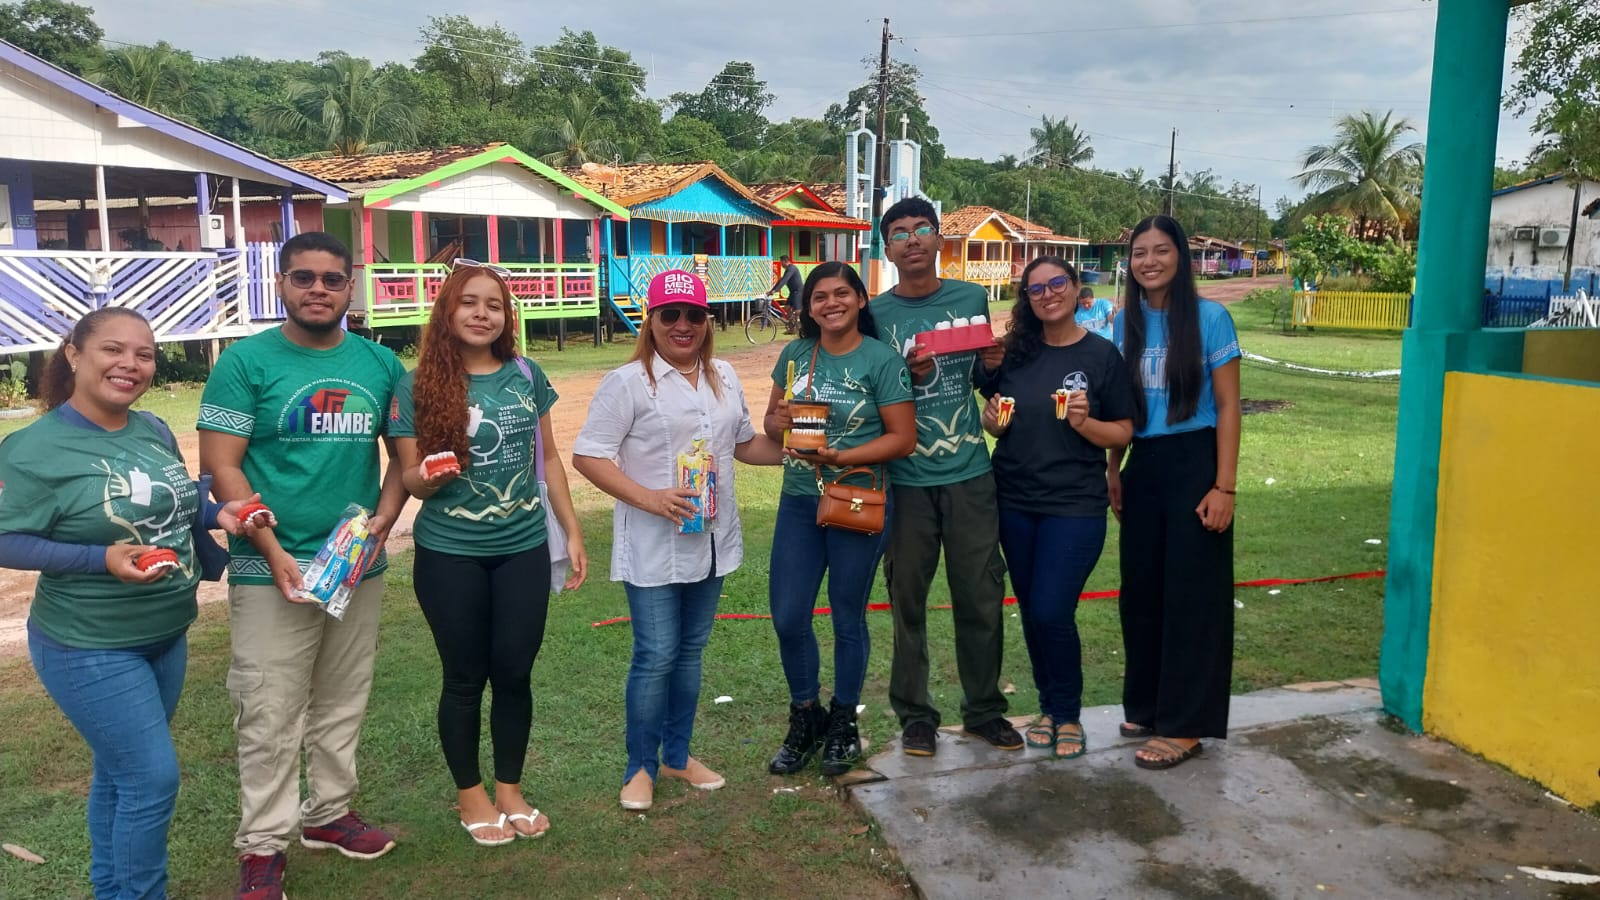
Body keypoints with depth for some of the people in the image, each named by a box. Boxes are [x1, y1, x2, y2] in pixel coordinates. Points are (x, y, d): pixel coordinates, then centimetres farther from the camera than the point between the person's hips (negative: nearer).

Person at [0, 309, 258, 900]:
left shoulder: (154, 431, 2)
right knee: (152, 777, -5)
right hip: (90, 648, -7)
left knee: (121, 770, 20)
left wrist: (217, 513, -5)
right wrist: (102, 558, -28)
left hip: (166, 635, 7)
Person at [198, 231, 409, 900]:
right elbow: (219, 466, -10)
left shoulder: (380, 364, 4)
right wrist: (274, 553, -15)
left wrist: (380, 525, -7)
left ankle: (328, 813, 33)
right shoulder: (246, 361, -6)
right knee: (271, 716, 2)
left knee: (342, 703, 16)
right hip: (271, 571, -4)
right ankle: (262, 845, 17)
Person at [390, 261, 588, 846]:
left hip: (524, 549, 3)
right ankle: (470, 795, 29)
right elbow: (408, 476, -3)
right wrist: (429, 477, -27)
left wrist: (572, 532, 7)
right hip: (449, 555, -2)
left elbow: (548, 458, 9)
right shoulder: (419, 386, -7)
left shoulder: (527, 375, 2)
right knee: (465, 677, 9)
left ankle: (510, 789, 29)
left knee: (515, 672, 10)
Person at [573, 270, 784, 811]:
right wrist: (651, 499, -22)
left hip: (711, 540, 6)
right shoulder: (628, 382, -10)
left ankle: (677, 755, 31)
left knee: (690, 650, 15)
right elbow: (588, 455, -14)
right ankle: (640, 767, 15)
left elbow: (743, 444, 21)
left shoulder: (724, 378, 10)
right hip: (653, 547, -6)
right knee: (656, 656, -3)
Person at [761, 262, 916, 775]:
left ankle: (843, 724, 30)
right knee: (787, 617, 5)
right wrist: (778, 422, -10)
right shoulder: (795, 355, 6)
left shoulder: (881, 360, -8)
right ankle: (805, 719, 28)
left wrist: (837, 457, -21)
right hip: (798, 501, 4)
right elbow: (771, 420, 14)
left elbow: (903, 438, -12)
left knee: (848, 618, 9)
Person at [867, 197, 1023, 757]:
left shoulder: (972, 299, 6)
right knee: (907, 598, 6)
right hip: (905, 478, -1)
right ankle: (915, 715, 21)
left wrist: (993, 364, -6)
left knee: (982, 598, 7)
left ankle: (984, 709, 24)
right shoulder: (875, 314, -1)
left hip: (969, 473, 2)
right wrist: (906, 373, -16)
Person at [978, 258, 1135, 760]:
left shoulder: (1102, 355, -4)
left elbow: (1124, 434, -2)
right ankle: (1049, 706, 31)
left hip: (1074, 506, -4)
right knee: (1031, 612, 12)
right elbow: (990, 418, 14)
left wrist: (1085, 423, -20)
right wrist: (995, 420, -8)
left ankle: (1068, 715, 14)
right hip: (1014, 502, 4)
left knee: (1052, 612, -8)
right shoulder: (1015, 351, 4)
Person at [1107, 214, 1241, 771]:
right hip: (1142, 466, 5)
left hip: (1194, 463, -5)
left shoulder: (1210, 318, -7)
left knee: (1191, 592, 1)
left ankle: (1184, 725, 10)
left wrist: (1224, 486, -13)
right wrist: (1113, 471, 10)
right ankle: (1147, 704, 26)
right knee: (1141, 587, 10)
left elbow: (1227, 407, -8)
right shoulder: (1125, 323, 6)